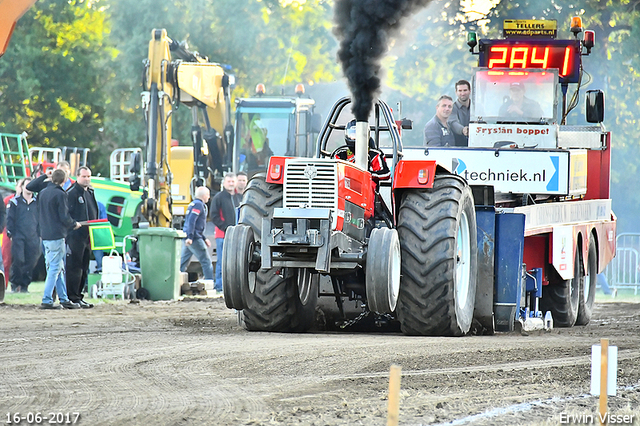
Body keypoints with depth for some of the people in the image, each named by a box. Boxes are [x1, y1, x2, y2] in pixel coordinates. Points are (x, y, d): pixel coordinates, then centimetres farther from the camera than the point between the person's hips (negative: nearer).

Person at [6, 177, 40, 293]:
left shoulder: (37, 203, 13)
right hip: (18, 236, -3)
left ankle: (24, 285, 9)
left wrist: (39, 234, 13)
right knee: (18, 260, -13)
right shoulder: (15, 202, 5)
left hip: (33, 238, 3)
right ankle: (15, 284, 0)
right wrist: (10, 234, -4)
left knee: (31, 262, -1)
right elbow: (10, 219, 4)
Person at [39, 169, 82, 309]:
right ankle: (47, 300, -8)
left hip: (45, 235, 8)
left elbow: (39, 215, 18)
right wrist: (74, 224, 4)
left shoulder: (42, 193, 11)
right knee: (55, 269, -5)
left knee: (58, 269, 14)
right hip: (57, 235, -8)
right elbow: (64, 217, -13)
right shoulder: (59, 194, -13)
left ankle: (64, 299, 17)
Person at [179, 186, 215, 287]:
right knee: (206, 261, -5)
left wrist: (204, 238, 28)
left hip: (189, 239, 9)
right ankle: (209, 281, -6)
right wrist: (190, 237, -26)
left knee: (182, 262, 7)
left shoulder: (193, 204, 23)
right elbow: (191, 221, -20)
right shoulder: (199, 205, -8)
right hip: (194, 239, -9)